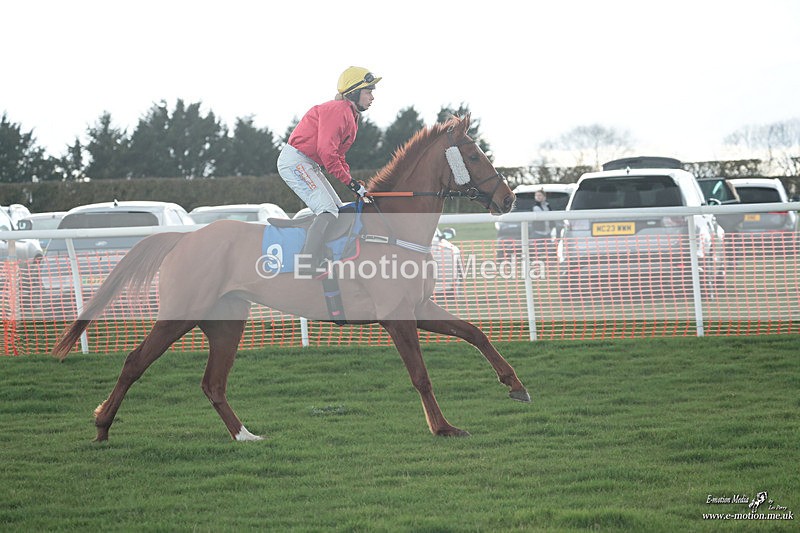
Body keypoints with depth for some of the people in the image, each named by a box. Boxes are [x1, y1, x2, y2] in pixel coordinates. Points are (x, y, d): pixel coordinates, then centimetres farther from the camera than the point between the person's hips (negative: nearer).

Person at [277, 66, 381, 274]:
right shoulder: (338, 110, -17)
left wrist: (354, 185, 5)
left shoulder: (350, 116, 17)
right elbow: (326, 151, -26)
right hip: (295, 161, -11)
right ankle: (306, 272, -28)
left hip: (309, 165, 11)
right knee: (328, 211, -20)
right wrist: (350, 181, -21)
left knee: (339, 211, 10)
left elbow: (338, 155, 19)